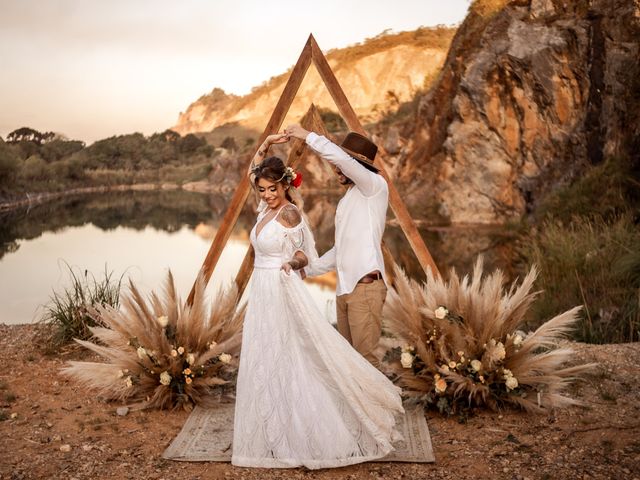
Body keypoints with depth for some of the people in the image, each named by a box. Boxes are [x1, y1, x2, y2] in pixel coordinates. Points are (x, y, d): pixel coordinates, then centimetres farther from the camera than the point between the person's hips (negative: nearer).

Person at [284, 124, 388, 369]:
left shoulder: (376, 186, -4)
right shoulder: (346, 201, 22)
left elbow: (343, 159, -23)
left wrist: (308, 136, -15)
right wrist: (308, 269, 26)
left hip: (365, 286, -9)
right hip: (344, 288, 9)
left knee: (365, 355, -9)